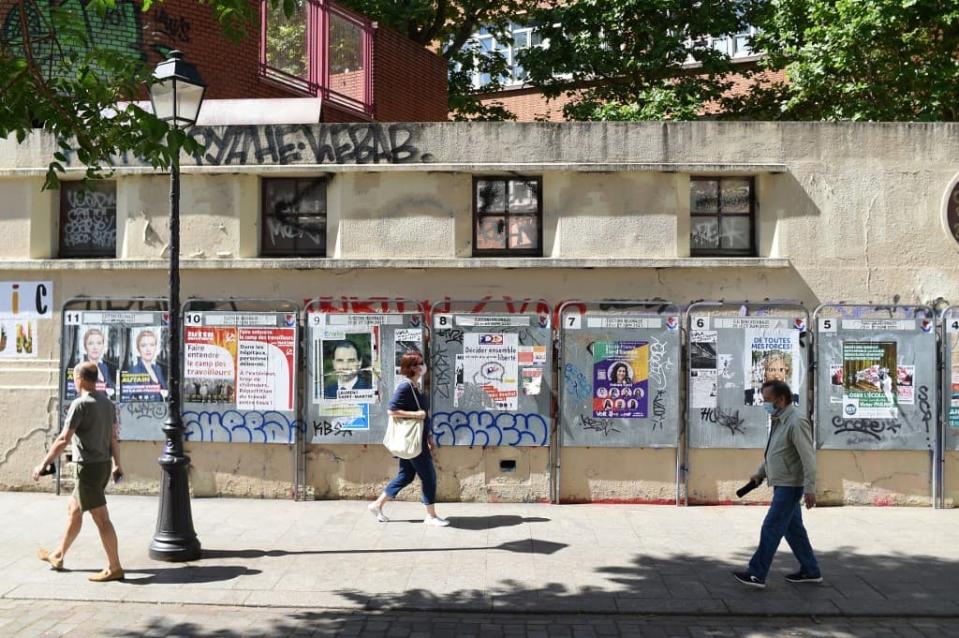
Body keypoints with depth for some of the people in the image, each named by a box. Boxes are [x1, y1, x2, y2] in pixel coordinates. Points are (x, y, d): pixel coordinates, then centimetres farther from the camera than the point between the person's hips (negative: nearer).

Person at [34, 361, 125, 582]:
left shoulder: (80, 404, -15)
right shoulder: (108, 403, 8)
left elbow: (63, 439, -17)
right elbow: (113, 437, 13)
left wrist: (43, 464, -11)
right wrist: (117, 465, 20)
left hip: (89, 468, -8)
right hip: (104, 465, 9)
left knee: (101, 518, -4)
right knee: (73, 510, 22)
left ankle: (114, 568, -1)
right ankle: (58, 557, 35)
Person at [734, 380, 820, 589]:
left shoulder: (796, 422, -19)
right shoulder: (779, 420, 11)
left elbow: (808, 456, -23)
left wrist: (810, 488, -26)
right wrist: (760, 473, 23)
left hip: (790, 486, -9)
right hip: (782, 484, 9)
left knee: (771, 528, -6)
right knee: (793, 528, 15)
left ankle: (757, 574, -1)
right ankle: (810, 571, 24)